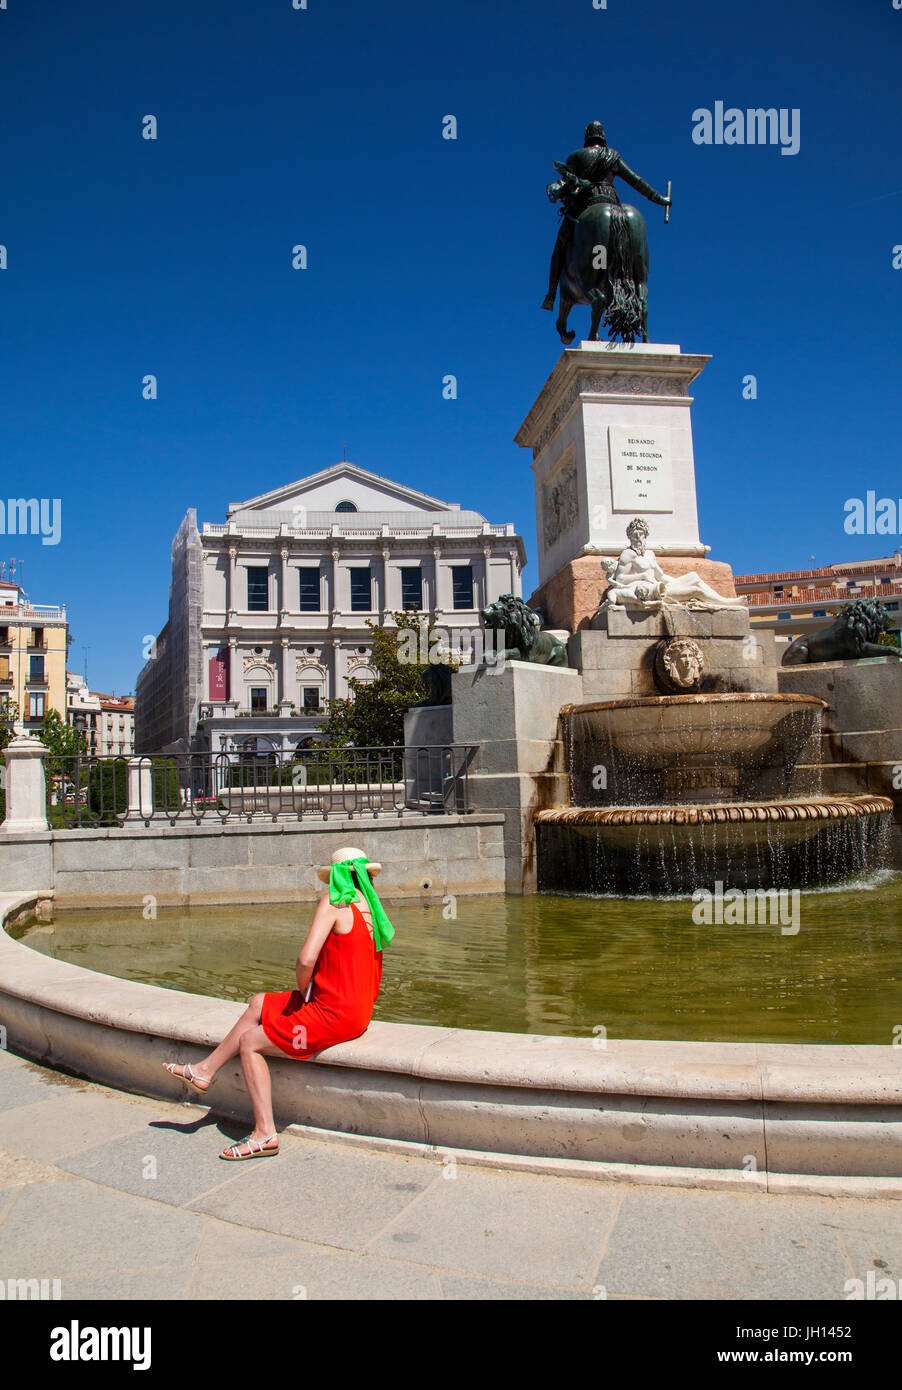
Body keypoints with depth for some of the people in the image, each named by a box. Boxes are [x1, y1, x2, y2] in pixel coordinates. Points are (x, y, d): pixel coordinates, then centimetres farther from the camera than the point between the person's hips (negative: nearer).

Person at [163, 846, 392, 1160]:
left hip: (335, 1016, -9)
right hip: (359, 1009, 9)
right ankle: (206, 1070, 28)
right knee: (259, 1003, 19)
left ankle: (265, 1134, 6)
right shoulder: (370, 907, 10)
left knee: (249, 1042, 5)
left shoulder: (333, 902, -14)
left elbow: (305, 960, -22)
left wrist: (304, 990, -2)